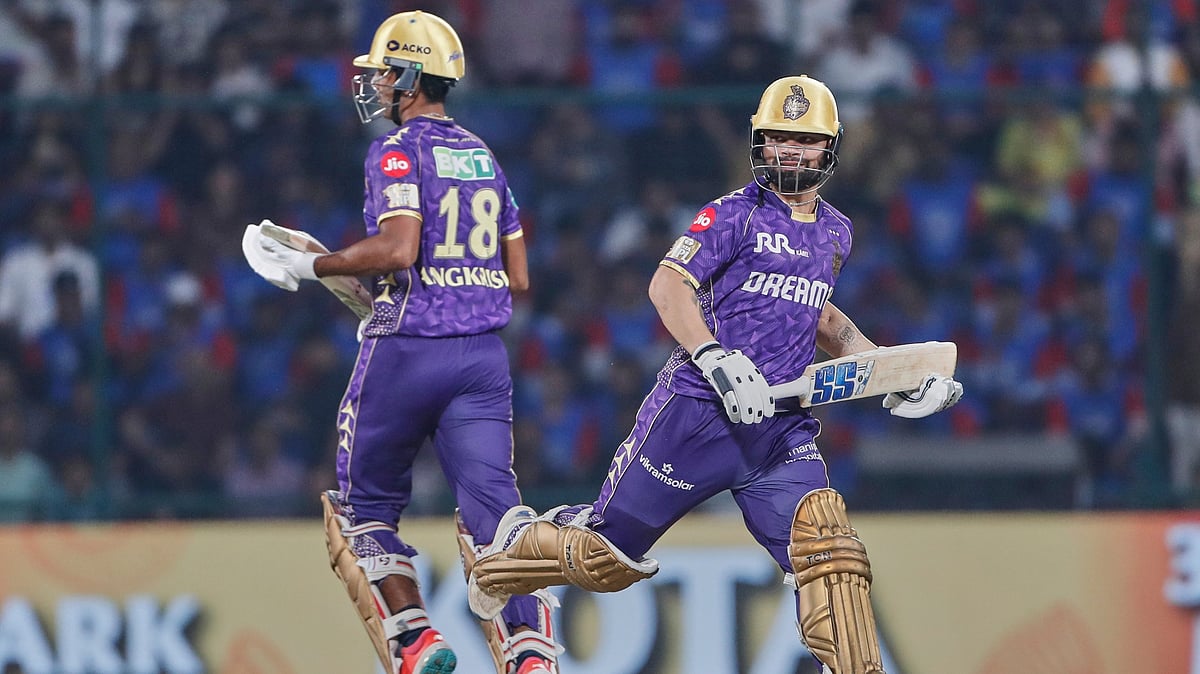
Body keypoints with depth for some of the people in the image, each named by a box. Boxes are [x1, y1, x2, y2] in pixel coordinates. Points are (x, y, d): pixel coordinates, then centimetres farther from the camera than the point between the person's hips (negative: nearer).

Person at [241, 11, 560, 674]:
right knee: (493, 509, -4)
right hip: (484, 354, 5)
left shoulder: (398, 149, -7)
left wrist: (311, 266, -10)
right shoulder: (483, 155, 15)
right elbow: (517, 276, 16)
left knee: (366, 507, 13)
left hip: (408, 352, -5)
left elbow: (398, 250, -21)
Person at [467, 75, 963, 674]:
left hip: (780, 427, 5)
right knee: (608, 557, 7)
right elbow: (668, 285, -15)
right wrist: (717, 359, -29)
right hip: (699, 415, -5)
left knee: (827, 548, -19)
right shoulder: (737, 213, -5)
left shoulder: (835, 232, 15)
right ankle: (518, 547, 37)